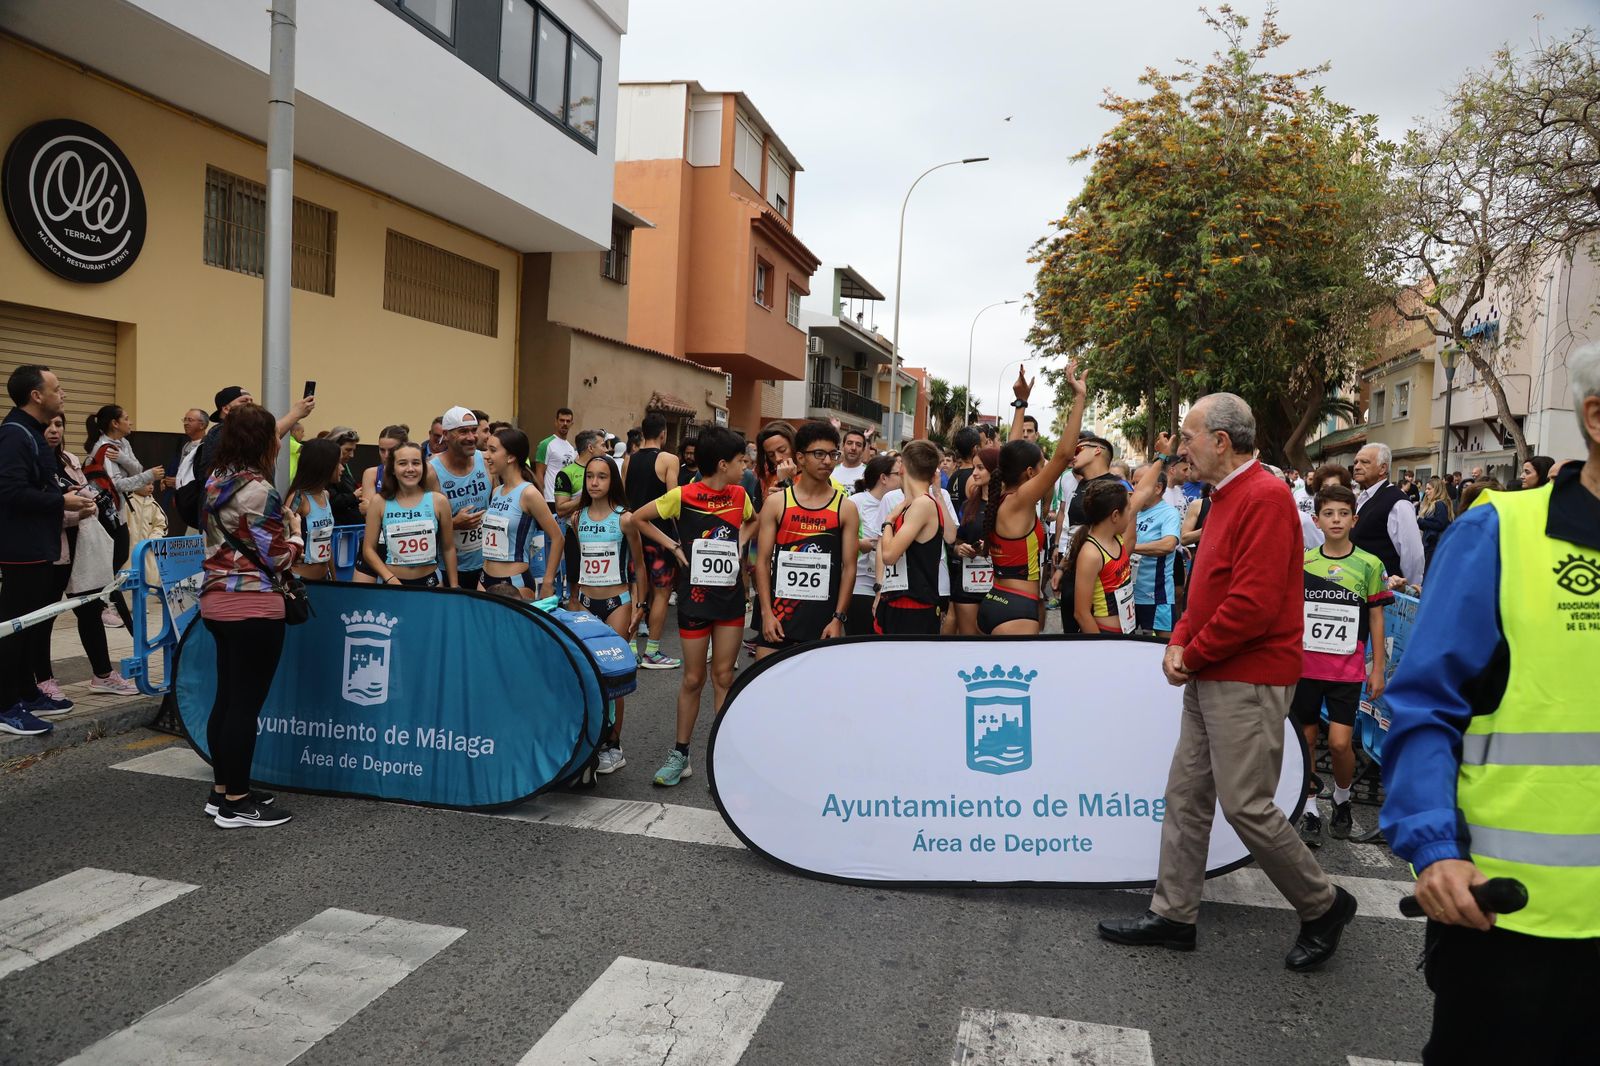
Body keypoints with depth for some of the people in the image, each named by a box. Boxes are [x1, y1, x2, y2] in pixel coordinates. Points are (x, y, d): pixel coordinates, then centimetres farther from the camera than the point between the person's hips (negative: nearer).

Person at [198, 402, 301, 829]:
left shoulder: (215, 482, 10)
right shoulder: (260, 491, -17)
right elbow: (279, 558, -14)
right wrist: (295, 530, 4)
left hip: (216, 599, 9)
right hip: (254, 606, -9)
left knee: (226, 698, 15)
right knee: (246, 704, -2)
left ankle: (222, 791, 23)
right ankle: (236, 804, 5)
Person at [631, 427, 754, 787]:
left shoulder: (739, 495, 2)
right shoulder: (683, 496, -11)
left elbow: (753, 521, 24)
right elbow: (638, 518, 0)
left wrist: (740, 540, 5)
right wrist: (674, 545, -6)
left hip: (731, 598, 3)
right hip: (695, 598, -3)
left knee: (724, 677, 7)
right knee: (693, 679, 5)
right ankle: (680, 755, 19)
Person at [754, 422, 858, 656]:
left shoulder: (846, 508, 2)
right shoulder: (776, 503, 2)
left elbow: (849, 567, 1)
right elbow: (763, 561, 1)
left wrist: (839, 618, -6)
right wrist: (767, 612, -6)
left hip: (823, 616, 0)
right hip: (779, 613, 0)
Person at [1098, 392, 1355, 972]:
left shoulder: (1264, 497, -17)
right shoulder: (1226, 497, 16)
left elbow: (1253, 604, -23)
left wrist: (1193, 655, -12)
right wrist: (1180, 641, 4)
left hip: (1248, 681, -10)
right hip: (1210, 678, 10)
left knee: (1246, 805, -4)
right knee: (1186, 795, 11)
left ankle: (1323, 906, 19)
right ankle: (1173, 914, 21)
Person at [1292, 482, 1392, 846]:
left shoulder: (1369, 565, -1)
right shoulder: (1301, 563, 2)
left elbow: (1376, 618, 3)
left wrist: (1378, 669, 1)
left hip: (1348, 669, -1)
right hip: (1306, 666, 2)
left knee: (1340, 743, -6)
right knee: (1306, 740, 7)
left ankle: (1342, 799, 22)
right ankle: (1310, 810, 21)